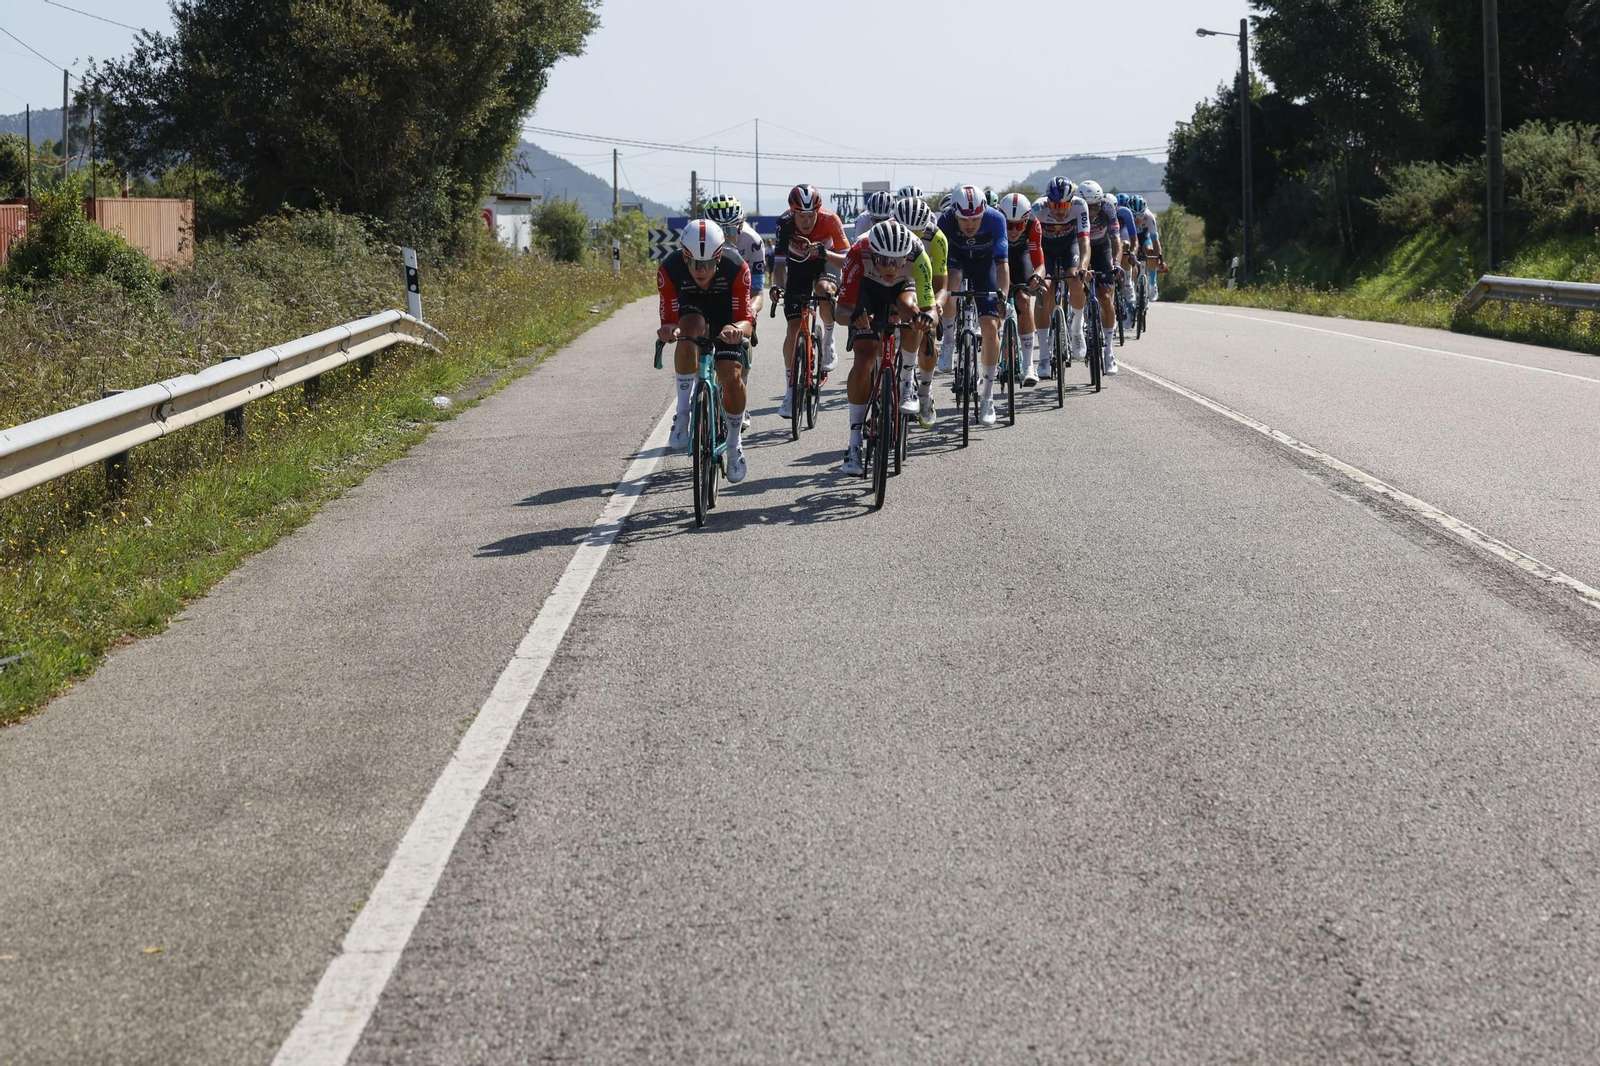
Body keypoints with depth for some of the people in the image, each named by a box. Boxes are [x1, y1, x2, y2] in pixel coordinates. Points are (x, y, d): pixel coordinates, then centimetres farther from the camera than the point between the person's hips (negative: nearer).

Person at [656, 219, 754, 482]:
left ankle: (734, 446, 8)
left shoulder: (736, 269, -34)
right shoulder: (670, 270, -32)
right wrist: (669, 330, -50)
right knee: (690, 326, -37)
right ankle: (682, 415, -29)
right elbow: (670, 320, -26)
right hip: (691, 309, 0)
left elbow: (746, 321, -30)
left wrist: (737, 329, -54)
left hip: (727, 319, 0)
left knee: (731, 377, -19)